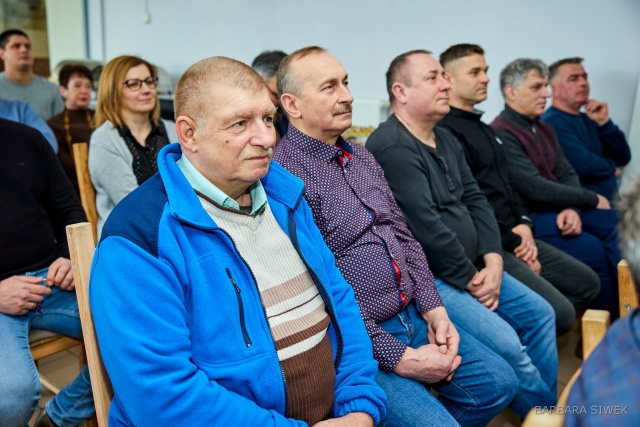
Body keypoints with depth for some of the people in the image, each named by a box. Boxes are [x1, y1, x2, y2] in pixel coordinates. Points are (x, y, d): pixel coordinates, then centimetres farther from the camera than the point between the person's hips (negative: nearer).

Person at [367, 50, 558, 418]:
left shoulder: (446, 139, 12)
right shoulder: (391, 147, -20)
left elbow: (475, 200, 10)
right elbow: (426, 227, -24)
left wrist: (492, 260, -4)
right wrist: (470, 279, -13)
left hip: (471, 269, 10)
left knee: (539, 314, 12)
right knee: (507, 345, -16)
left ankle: (545, 410, 30)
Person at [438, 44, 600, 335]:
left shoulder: (483, 128, 18)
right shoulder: (445, 131, -16)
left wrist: (523, 224, 3)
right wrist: (514, 244, -13)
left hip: (513, 237, 10)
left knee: (587, 283, 14)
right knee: (559, 313, -16)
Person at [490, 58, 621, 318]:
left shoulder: (544, 129, 15)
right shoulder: (501, 134, -15)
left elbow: (567, 174, 9)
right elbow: (536, 189, -21)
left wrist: (573, 208, -13)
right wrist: (592, 199, -9)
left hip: (560, 210, 9)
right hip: (530, 217, -9)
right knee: (596, 250, -21)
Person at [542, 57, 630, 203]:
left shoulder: (587, 119, 16)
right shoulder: (552, 122, -12)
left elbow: (623, 158, 11)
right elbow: (584, 166, -22)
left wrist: (604, 122, -2)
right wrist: (611, 168, -1)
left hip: (610, 199, 9)